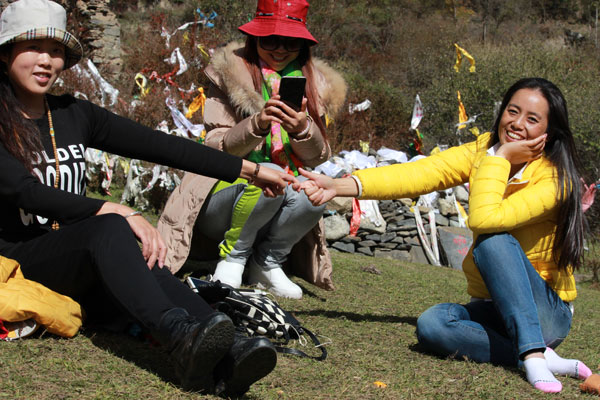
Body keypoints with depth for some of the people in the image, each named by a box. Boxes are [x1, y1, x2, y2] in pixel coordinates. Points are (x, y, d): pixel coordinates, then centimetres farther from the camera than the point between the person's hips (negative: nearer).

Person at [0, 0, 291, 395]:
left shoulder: (74, 114, 11)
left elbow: (159, 145, 7)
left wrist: (251, 169, 4)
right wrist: (118, 212, -28)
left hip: (82, 272, 4)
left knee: (137, 258, -31)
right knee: (111, 229, -33)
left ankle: (225, 360, -56)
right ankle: (181, 336, -58)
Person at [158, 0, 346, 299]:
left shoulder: (316, 85, 7)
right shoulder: (230, 75, -3)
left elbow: (318, 157, 1)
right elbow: (215, 148, -10)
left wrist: (302, 128, -22)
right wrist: (257, 125, -30)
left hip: (280, 201, 3)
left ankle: (267, 262, -4)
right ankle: (232, 257, -9)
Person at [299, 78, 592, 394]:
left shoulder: (555, 179, -17)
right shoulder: (484, 150, 0)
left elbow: (485, 219, -32)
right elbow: (417, 173, -13)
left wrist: (500, 158, -21)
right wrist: (340, 186, -24)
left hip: (547, 312, -5)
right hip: (492, 307, 5)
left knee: (493, 239, -32)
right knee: (431, 325, -26)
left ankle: (534, 355, -34)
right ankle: (543, 358, -23)